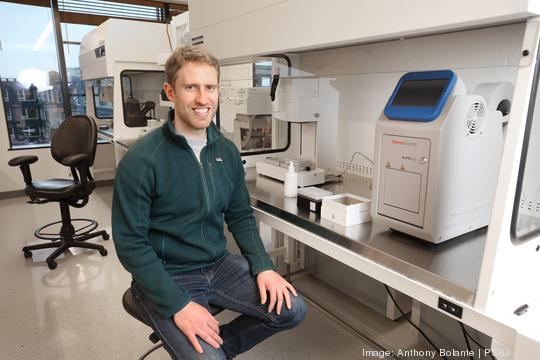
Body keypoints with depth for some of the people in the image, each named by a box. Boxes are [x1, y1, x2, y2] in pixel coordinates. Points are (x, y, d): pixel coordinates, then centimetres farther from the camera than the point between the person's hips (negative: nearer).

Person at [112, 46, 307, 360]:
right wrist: (179, 305, -22)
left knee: (291, 309, -3)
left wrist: (263, 266, -6)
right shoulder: (141, 161, -17)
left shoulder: (227, 151, 0)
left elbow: (241, 216, 7)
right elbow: (131, 244, -15)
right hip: (165, 276, -5)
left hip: (220, 265, 5)